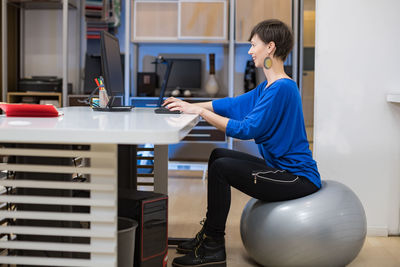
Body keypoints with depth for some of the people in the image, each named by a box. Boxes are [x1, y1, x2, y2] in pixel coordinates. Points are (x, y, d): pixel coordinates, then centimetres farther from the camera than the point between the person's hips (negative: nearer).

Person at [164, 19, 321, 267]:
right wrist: (191, 106, 8)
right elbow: (232, 104, 17)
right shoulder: (269, 86, 12)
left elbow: (247, 129, -25)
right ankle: (210, 235, 17)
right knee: (218, 155, 12)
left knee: (222, 167, -18)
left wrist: (201, 111, -19)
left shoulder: (282, 88, -21)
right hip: (281, 167, 11)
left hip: (298, 178, -11)